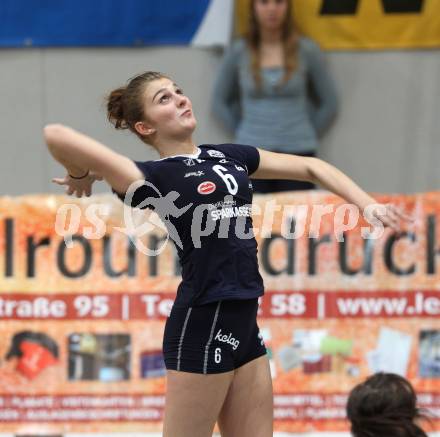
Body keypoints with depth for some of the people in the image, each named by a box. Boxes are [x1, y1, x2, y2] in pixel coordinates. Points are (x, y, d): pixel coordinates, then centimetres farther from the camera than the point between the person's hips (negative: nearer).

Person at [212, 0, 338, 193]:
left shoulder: (307, 50, 3)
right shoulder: (238, 52, 4)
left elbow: (329, 104, 11)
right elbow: (219, 102, 15)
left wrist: (306, 135, 9)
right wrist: (242, 132, 9)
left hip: (298, 154, -1)